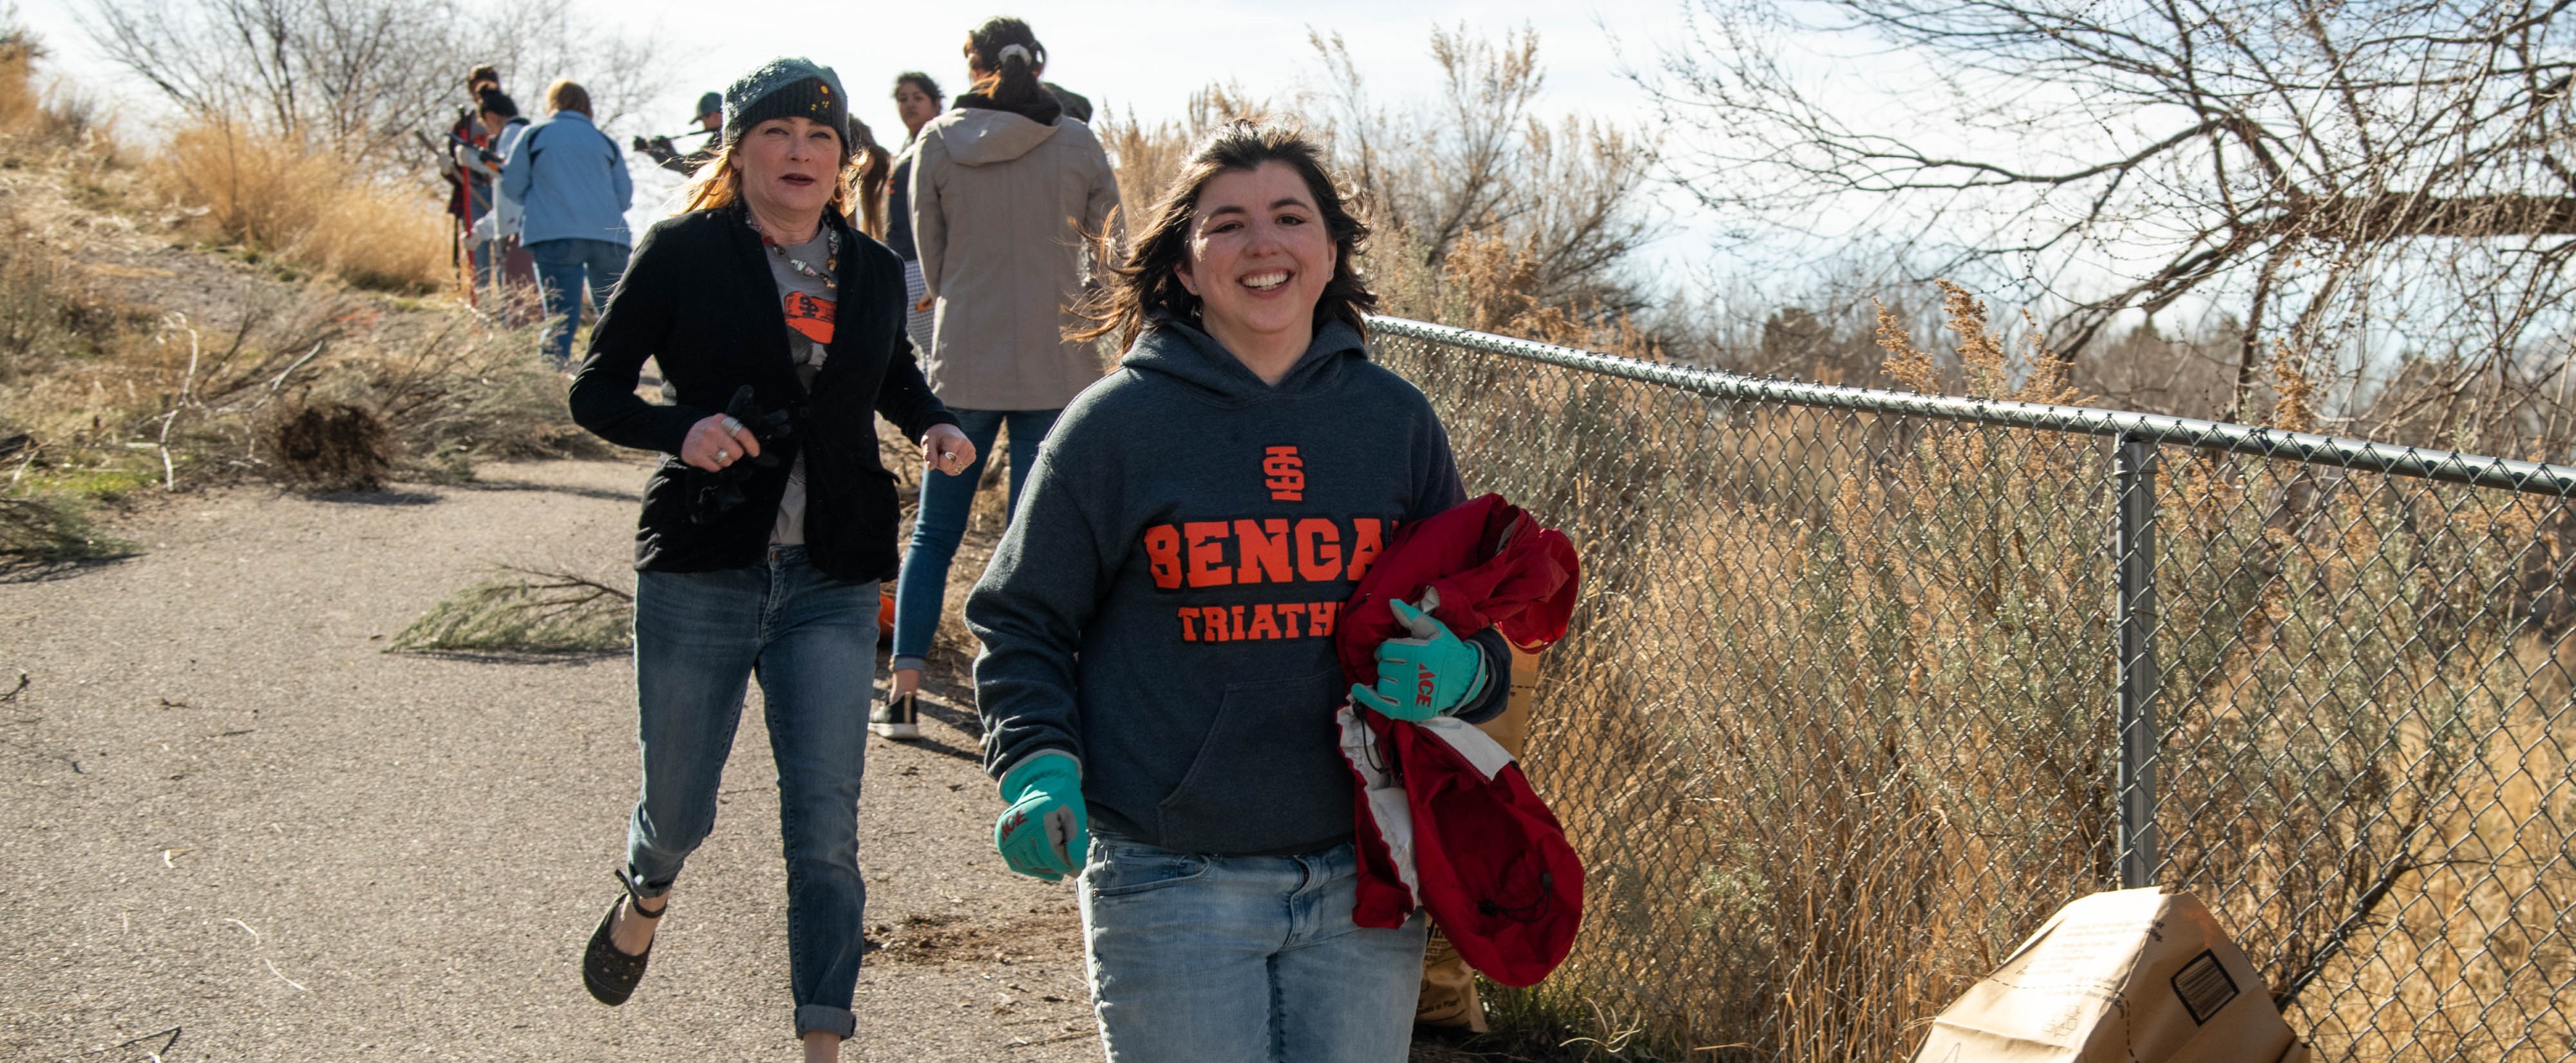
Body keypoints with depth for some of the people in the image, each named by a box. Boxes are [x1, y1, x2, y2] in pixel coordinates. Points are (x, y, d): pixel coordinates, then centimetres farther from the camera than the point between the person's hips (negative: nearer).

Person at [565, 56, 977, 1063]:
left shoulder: (872, 271, 8)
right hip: (700, 572, -2)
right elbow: (595, 391, -1)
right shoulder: (683, 254, -3)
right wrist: (682, 431, -20)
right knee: (679, 809, 12)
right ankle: (644, 902, 48)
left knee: (825, 828, -6)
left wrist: (933, 426, 5)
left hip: (832, 583, 2)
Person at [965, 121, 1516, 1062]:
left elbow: (1474, 619, 14)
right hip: (1172, 887, -3)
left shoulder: (1394, 420, 6)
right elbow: (1022, 622, 5)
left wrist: (1460, 670, -9)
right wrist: (1037, 766, -12)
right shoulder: (1115, 425, -2)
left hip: (1362, 887, 3)